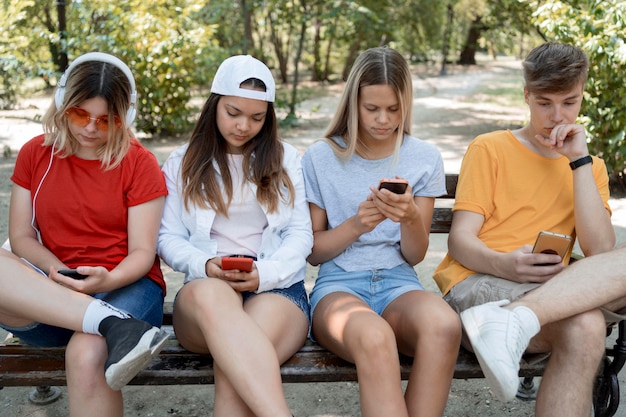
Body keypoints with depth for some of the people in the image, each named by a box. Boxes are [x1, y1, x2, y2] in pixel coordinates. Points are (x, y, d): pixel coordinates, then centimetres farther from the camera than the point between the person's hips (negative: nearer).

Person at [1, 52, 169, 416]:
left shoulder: (139, 163, 1)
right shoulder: (35, 154, 10)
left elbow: (142, 253, -3)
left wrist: (107, 279, -24)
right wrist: (55, 271, -13)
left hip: (124, 285, -3)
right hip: (50, 295, 4)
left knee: (86, 355, -36)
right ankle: (115, 326, -36)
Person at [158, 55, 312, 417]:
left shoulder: (286, 159, 15)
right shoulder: (183, 164, 16)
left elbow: (301, 234, 7)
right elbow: (169, 238, 10)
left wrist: (264, 273, -13)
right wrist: (205, 266, -12)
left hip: (278, 287, 0)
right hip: (207, 289, 1)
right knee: (211, 294, -41)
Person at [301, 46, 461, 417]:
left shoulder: (425, 159, 8)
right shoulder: (321, 158, 5)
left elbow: (415, 256, 8)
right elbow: (313, 251, 7)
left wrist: (410, 217, -14)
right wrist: (356, 224, -12)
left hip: (399, 284, 2)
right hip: (339, 285, -1)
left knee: (444, 324, -35)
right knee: (374, 337, -39)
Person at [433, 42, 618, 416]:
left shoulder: (590, 167, 18)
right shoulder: (490, 149, 6)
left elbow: (599, 251, -1)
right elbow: (460, 242, -3)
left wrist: (580, 161, -4)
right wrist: (505, 265, -26)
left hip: (551, 294, 5)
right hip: (477, 283, -5)